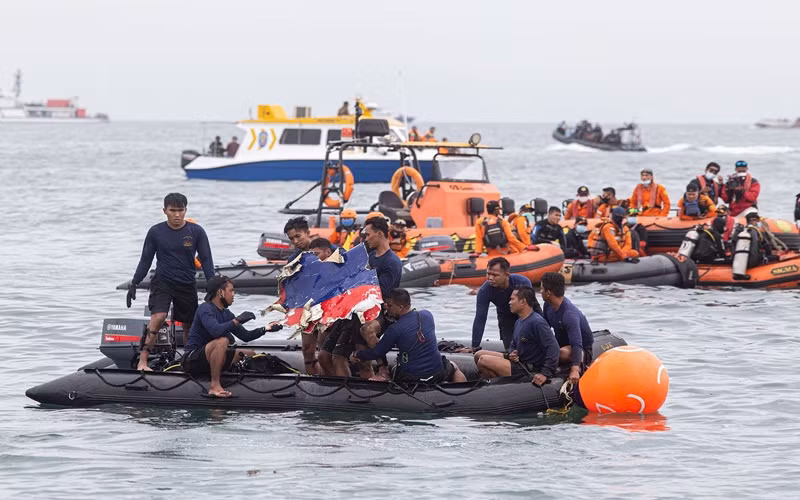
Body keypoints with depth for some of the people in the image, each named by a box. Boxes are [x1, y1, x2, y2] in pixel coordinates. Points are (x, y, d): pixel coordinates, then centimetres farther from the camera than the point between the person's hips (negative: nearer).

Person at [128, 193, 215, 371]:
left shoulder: (196, 231, -1)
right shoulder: (156, 232, -1)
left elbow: (206, 259, 2)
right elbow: (145, 260, 6)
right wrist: (133, 284, 4)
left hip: (187, 285, 2)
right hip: (162, 282, -2)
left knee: (189, 325, 8)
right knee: (157, 317, -23)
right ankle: (142, 362, -26)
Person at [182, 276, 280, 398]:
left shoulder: (226, 314, 11)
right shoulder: (205, 309, -15)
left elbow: (245, 336, 15)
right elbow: (216, 331, -33)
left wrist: (266, 329, 4)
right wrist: (237, 320, -24)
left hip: (208, 360, 9)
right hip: (192, 359, -9)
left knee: (251, 355, 9)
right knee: (222, 341, -36)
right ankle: (214, 386, -32)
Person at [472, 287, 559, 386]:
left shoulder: (537, 322, -20)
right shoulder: (519, 322, 11)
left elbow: (553, 347, -26)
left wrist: (545, 374, -31)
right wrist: (511, 354, -1)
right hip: (519, 362, 10)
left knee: (483, 361, -18)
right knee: (479, 355, 10)